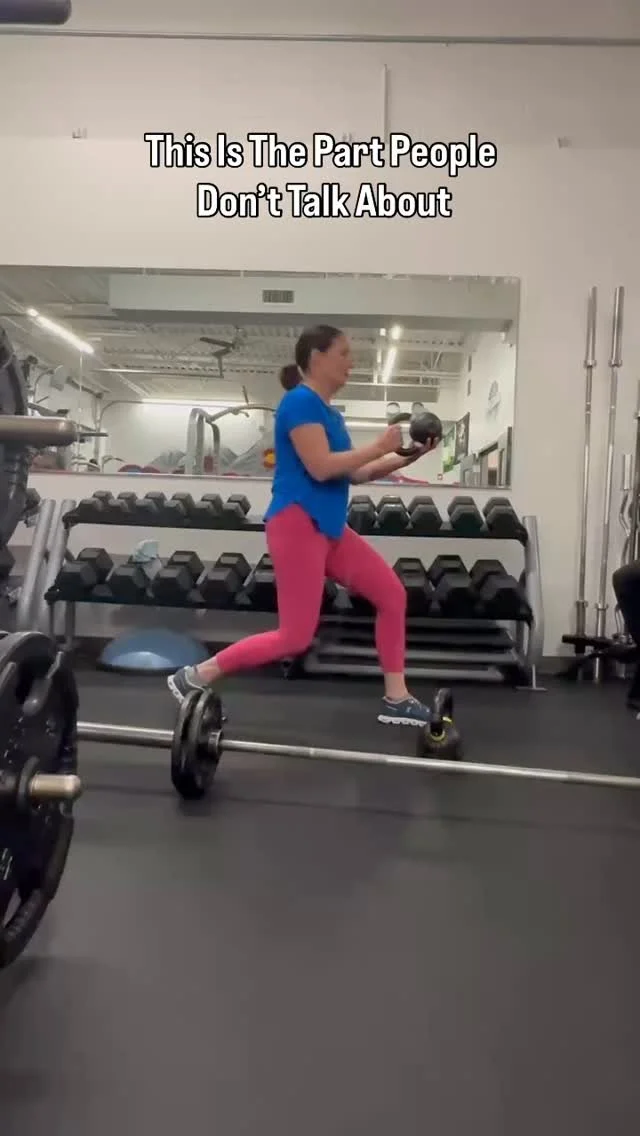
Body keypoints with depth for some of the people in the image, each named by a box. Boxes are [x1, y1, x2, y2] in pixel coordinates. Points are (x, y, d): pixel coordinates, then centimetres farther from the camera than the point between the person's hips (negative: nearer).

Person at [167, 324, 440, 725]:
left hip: (329, 527, 10)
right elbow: (321, 467, -21)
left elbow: (353, 473, 18)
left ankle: (396, 699, 13)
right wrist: (380, 447, -14)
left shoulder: (329, 411, 18)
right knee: (296, 637, -9)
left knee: (393, 594, 7)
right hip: (298, 523, -10)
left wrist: (403, 458, 9)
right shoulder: (301, 401, -11)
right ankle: (194, 677, 3)